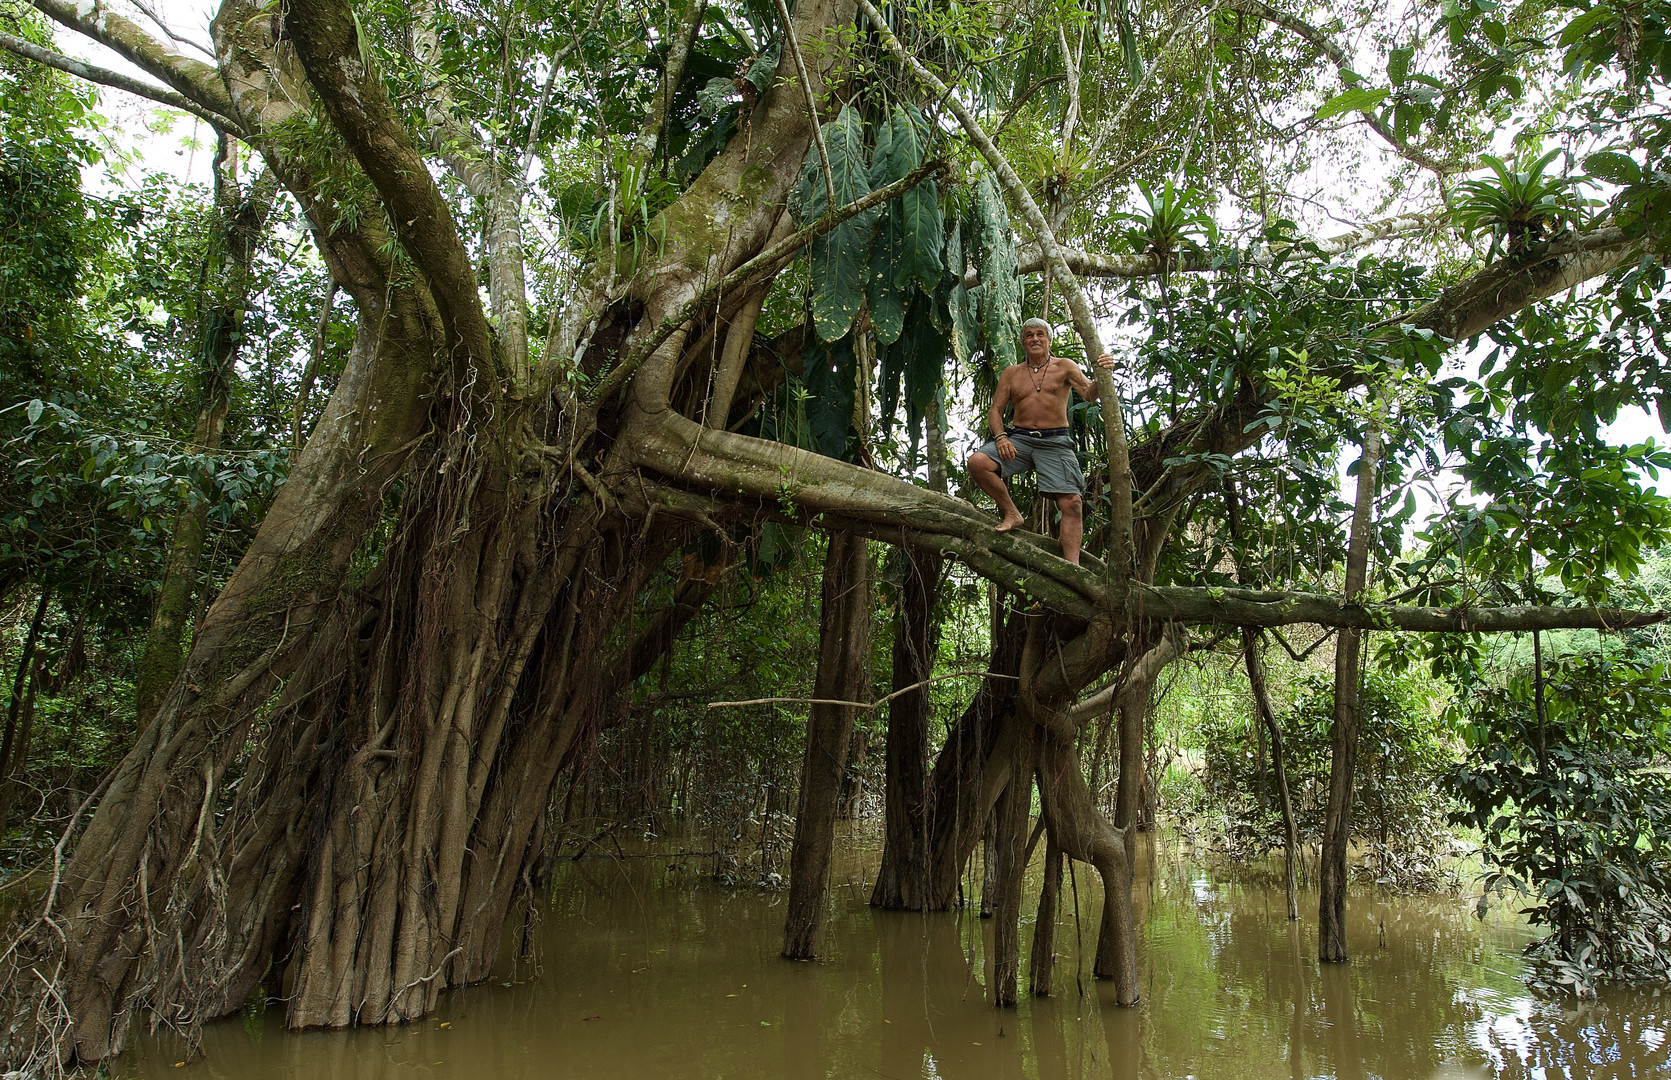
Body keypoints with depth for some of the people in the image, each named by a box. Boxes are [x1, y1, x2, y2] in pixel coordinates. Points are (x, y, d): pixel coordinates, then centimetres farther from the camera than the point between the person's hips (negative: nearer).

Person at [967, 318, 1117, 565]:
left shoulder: (1064, 367, 9)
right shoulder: (1011, 373, 15)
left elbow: (1089, 394, -4)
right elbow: (995, 410, 12)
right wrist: (1000, 437, -8)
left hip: (1055, 441, -2)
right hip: (1019, 437, 2)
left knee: (1071, 503, -16)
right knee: (977, 462, -23)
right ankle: (1011, 513, -6)